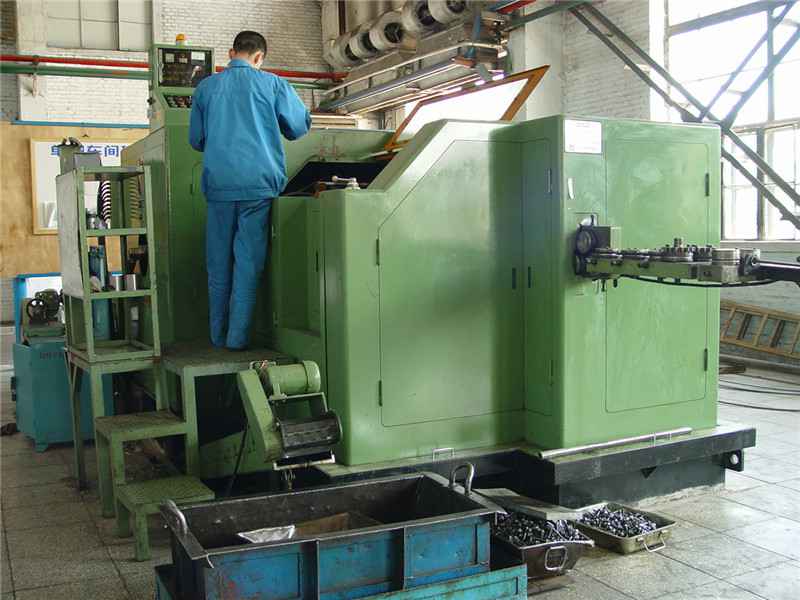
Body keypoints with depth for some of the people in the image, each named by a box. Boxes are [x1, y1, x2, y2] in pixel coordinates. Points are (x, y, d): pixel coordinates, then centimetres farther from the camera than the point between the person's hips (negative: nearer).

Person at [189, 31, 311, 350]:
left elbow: (196, 140, 16)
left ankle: (219, 335, 16)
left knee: (219, 263, 10)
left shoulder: (205, 87, 9)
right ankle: (238, 336, 0)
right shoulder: (272, 84, 2)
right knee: (248, 261, 1)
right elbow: (300, 127, 10)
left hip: (218, 183, 3)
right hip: (259, 182, -2)